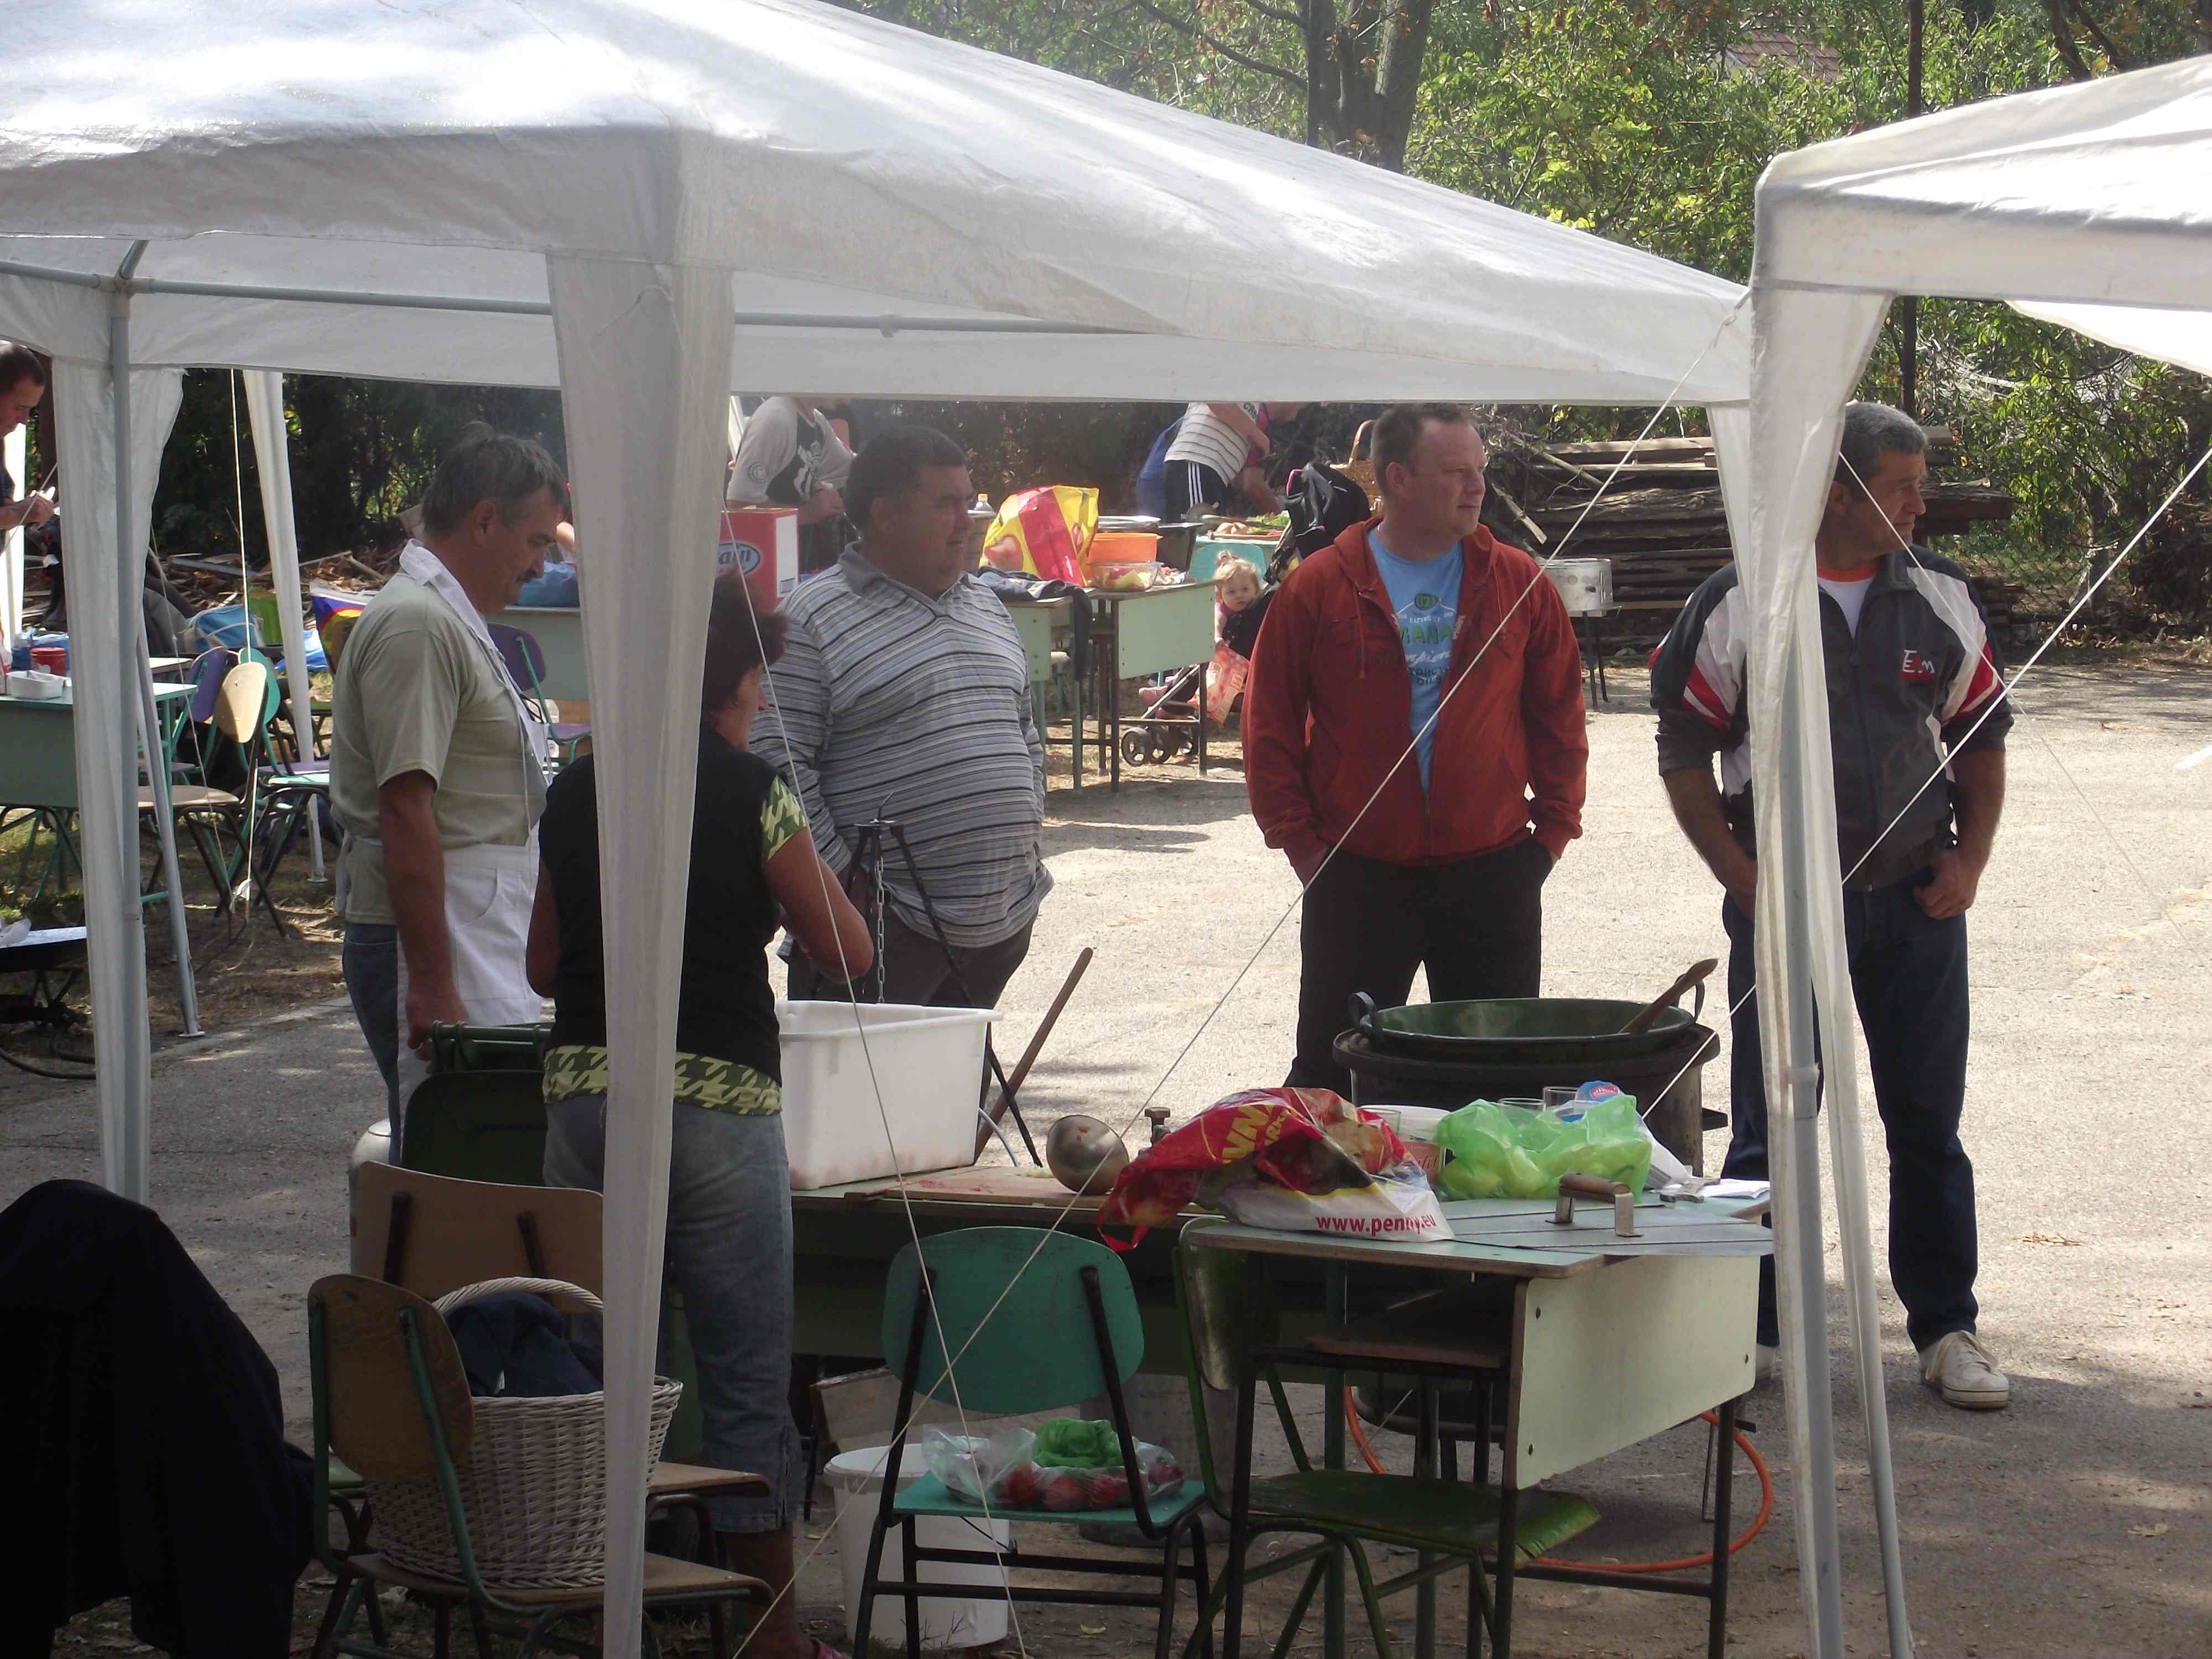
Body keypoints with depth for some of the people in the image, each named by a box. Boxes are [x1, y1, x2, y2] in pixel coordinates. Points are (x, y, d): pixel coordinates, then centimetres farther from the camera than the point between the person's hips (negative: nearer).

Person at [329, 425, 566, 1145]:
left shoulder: (450, 619, 20)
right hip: (430, 937, -10)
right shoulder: (417, 624, -14)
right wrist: (432, 984, -24)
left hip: (478, 937, 10)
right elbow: (405, 811, -21)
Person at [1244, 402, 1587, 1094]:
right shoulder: (1318, 587, -1)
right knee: (1331, 1069, 4)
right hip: (1358, 880, -2)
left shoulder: (1517, 582, 4)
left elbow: (1560, 716, 11)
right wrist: (1300, 841, -2)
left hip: (1491, 877, 2)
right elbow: (1269, 725, 2)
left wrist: (1554, 828, 5)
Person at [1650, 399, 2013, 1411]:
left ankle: (1946, 1328, 16)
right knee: (1770, 1132, 4)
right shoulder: (1735, 608, -5)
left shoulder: (1941, 601, 5)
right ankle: (1751, 1326, 16)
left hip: (1915, 906, 3)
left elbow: (1982, 737, 14)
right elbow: (1684, 757, -1)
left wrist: (1970, 859, 2)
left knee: (1929, 1127, 6)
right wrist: (1745, 880, -8)